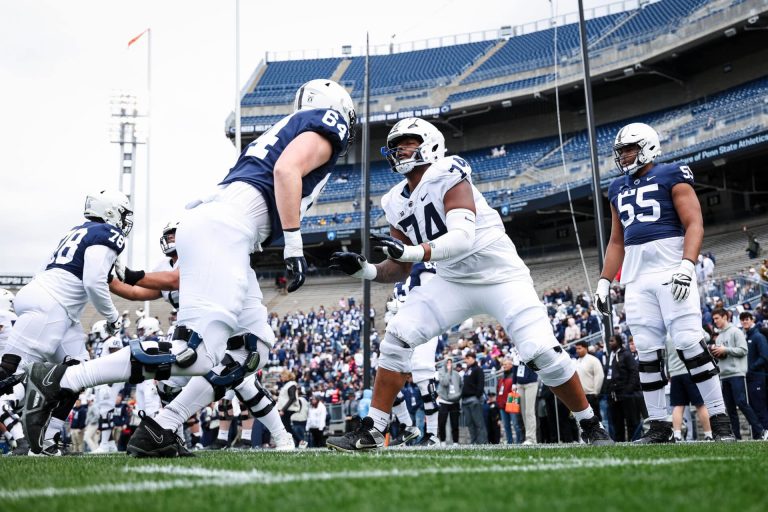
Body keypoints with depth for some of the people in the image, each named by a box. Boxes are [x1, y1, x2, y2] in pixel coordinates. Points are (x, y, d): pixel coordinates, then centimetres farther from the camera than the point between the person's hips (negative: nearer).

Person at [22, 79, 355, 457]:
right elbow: (286, 169, -11)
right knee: (199, 353, -17)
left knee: (252, 352, 11)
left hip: (205, 224, 10)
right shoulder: (327, 122, 8)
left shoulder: (285, 131, 35)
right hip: (222, 229, -10)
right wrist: (294, 245, -12)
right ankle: (63, 381, -14)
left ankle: (159, 432, 5)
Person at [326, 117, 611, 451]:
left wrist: (409, 251, -44)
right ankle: (370, 432, -4)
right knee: (397, 338, -9)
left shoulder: (446, 176, -18)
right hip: (454, 283, 6)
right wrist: (365, 271, -12)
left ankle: (592, 426, 8)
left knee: (542, 353, -15)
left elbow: (463, 237, -32)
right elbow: (399, 270, 8)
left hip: (502, 277, -6)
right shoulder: (398, 203, 3)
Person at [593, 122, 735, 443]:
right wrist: (603, 283, 17)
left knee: (690, 344, -11)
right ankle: (659, 426, 5)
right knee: (647, 353, 1)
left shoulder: (671, 176, 1)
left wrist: (687, 266, -21)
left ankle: (720, 420, -5)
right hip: (636, 279, 6)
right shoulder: (618, 189, 20)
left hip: (671, 270, -6)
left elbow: (694, 225, -7)